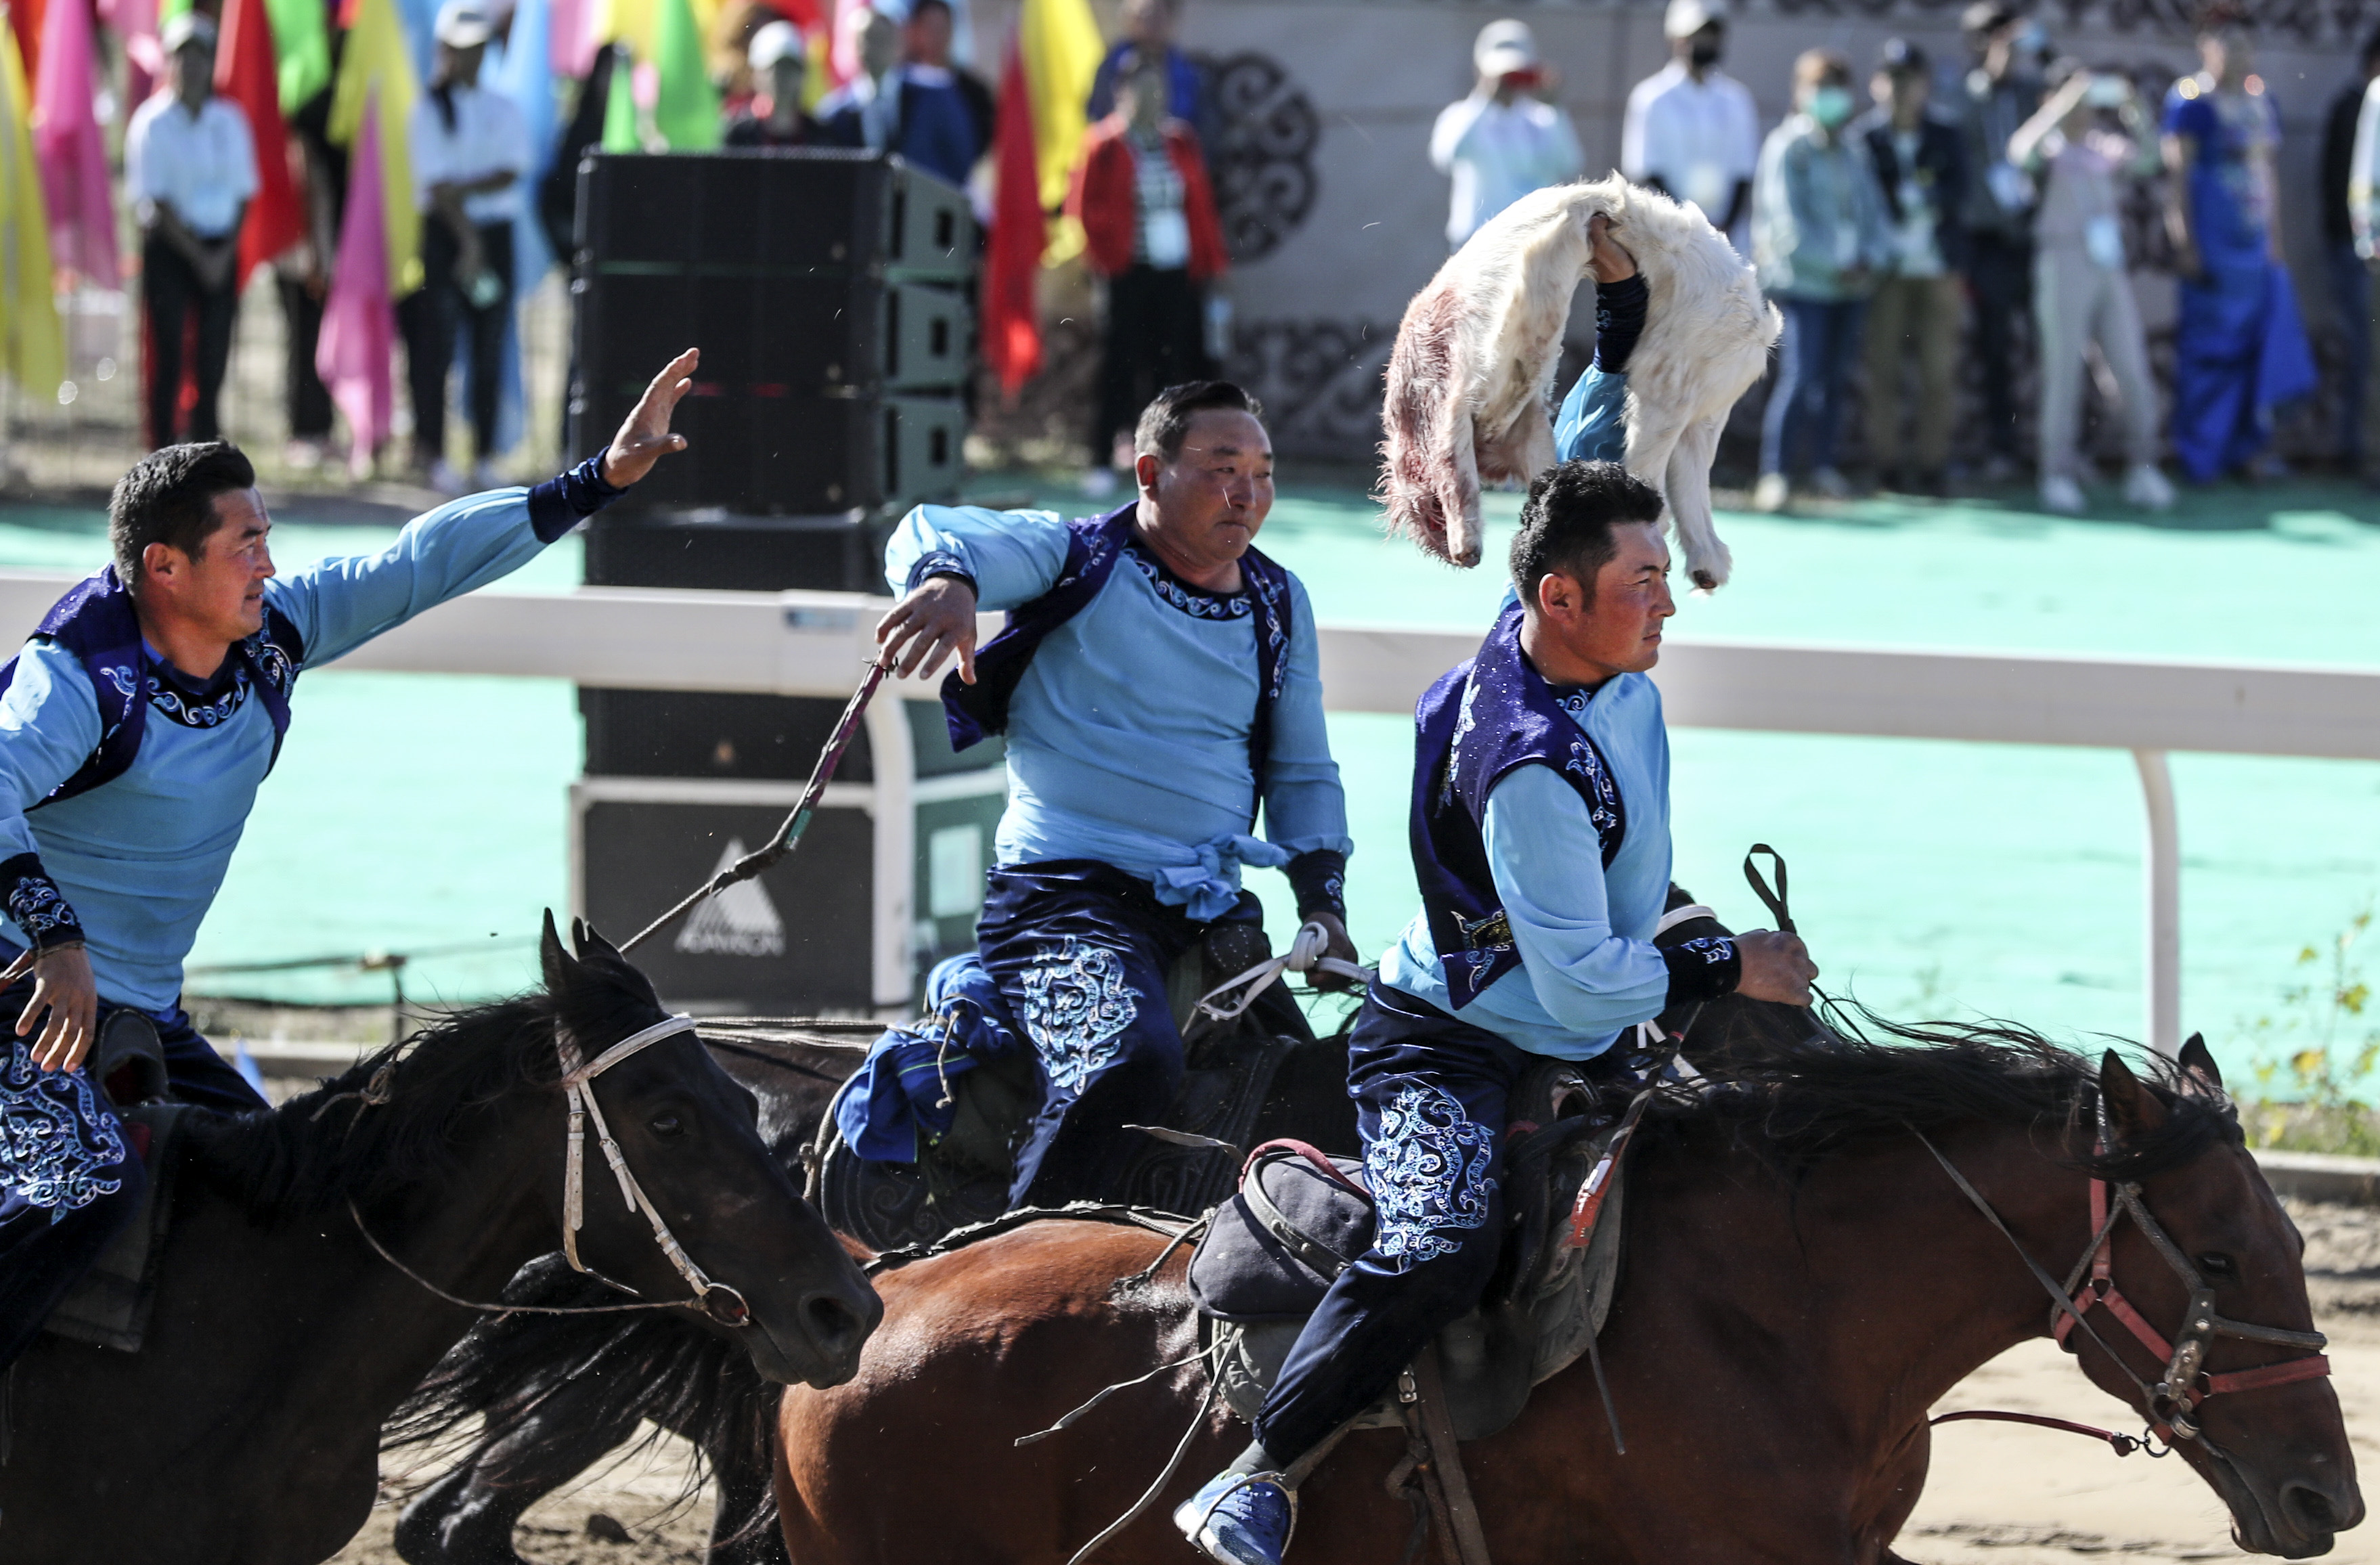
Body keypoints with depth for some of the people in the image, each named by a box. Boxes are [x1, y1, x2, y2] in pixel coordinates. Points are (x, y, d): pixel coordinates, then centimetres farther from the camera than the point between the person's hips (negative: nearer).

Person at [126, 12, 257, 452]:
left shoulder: (230, 121, 8)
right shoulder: (152, 123, -5)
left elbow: (243, 195, 9)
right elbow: (158, 201, -8)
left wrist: (224, 254, -5)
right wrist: (198, 256, -11)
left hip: (220, 250, 4)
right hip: (169, 247, -4)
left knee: (214, 358, 2)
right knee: (169, 354, -5)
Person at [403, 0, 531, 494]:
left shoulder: (505, 110, 12)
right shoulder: (429, 110, 0)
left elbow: (512, 171, -1)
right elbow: (438, 183, -8)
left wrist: (466, 189, -16)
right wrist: (468, 242, -15)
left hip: (496, 231, 4)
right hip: (445, 232, -4)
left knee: (491, 351, 3)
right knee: (437, 346, -7)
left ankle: (485, 456, 6)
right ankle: (433, 455, -4)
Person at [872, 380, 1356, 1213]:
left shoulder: (1279, 605, 18)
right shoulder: (1079, 560, 1)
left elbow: (1303, 774, 27)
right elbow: (930, 534, -15)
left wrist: (1323, 903, 11)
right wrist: (947, 578, -40)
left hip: (1212, 916, 7)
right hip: (1067, 891, -7)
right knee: (1132, 1060, -33)